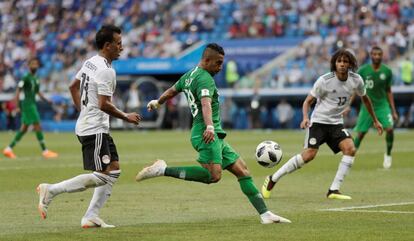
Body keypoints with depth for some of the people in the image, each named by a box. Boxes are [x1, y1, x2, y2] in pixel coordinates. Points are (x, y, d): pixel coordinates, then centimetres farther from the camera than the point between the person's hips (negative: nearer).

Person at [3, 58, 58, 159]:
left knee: (24, 128, 11)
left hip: (32, 104, 9)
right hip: (27, 104, -9)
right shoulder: (26, 78, -10)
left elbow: (37, 92, 24)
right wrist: (17, 102, -22)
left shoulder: (35, 79, 16)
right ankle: (45, 151, -5)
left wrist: (47, 100, 16)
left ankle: (9, 149, 14)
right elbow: (19, 89, -14)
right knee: (37, 126, -8)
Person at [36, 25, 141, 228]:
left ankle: (91, 217, 9)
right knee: (102, 176, -12)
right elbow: (104, 104, -23)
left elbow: (73, 86, 23)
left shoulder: (90, 63, 12)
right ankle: (51, 190, -9)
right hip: (95, 130, -10)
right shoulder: (106, 71, -18)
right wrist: (126, 117, -10)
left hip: (86, 125, 10)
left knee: (114, 171, 11)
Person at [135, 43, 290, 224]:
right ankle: (163, 170, -19)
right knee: (213, 175, -29)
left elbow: (171, 91, 36)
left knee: (242, 170, 7)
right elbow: (206, 103, -30)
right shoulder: (205, 78, -11)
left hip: (215, 136, 11)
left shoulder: (189, 75, 19)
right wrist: (209, 127, -45)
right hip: (207, 135, -11)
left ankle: (265, 214, 4)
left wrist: (156, 103, 55)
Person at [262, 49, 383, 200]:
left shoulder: (356, 80, -2)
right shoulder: (324, 80, -14)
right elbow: (308, 101, -8)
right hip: (319, 121, -4)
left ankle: (333, 190, -16)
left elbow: (364, 98, 17)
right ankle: (272, 179, -4)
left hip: (336, 123, 4)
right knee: (309, 155, -19)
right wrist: (305, 117, -27)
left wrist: (375, 120, 24)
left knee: (350, 148, -20)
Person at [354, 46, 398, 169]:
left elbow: (388, 91, 7)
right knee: (360, 133, 0)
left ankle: (388, 155, 5)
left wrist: (393, 111, 6)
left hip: (382, 105, 0)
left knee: (390, 128, -18)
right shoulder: (363, 70, -8)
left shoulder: (387, 71, -3)